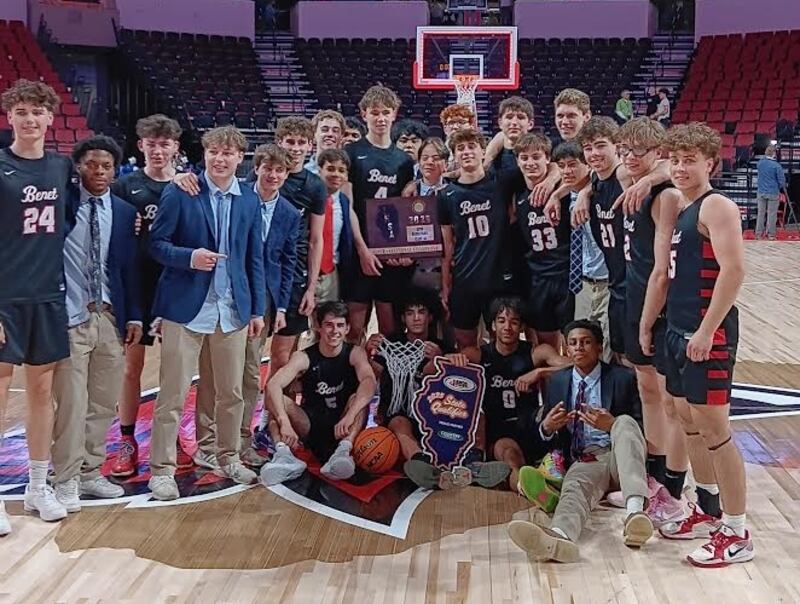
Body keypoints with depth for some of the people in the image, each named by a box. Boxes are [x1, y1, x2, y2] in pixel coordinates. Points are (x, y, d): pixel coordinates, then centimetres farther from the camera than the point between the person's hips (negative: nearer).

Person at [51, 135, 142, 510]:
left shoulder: (125, 213, 9)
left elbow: (131, 267, 10)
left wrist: (134, 316, 4)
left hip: (110, 317, 4)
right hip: (69, 317, -4)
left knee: (104, 403, 11)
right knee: (71, 403, -3)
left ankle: (90, 472, 24)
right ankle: (66, 480, 10)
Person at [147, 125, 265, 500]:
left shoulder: (250, 201, 9)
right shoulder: (180, 193, -4)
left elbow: (254, 258, 11)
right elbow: (156, 243, -3)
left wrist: (258, 310, 8)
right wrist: (189, 256, -21)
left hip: (233, 309, 4)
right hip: (186, 307, -4)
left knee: (232, 392, 12)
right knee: (173, 394, -1)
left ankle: (229, 458, 29)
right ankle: (162, 469, 9)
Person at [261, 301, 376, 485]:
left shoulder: (355, 353, -6)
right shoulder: (304, 358, -6)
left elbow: (369, 382, -28)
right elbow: (273, 385, -24)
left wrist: (349, 416, -46)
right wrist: (285, 423, -41)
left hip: (342, 429, -1)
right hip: (310, 426, 1)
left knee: (358, 398, -28)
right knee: (275, 398, -21)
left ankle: (344, 450, -47)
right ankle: (283, 452, -43)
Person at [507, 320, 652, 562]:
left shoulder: (623, 378, 7)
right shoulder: (557, 381, 16)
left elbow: (643, 428, 3)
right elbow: (541, 439, 18)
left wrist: (612, 425, -18)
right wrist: (546, 428, -8)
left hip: (618, 454, -1)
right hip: (583, 460, 1)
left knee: (625, 422, -32)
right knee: (574, 487, -33)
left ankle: (635, 509, -54)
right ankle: (559, 536, -70)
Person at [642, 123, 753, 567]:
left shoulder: (716, 206, -11)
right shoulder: (679, 210, 16)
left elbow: (733, 270, -21)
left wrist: (707, 330, -24)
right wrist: (648, 324, 20)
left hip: (708, 333, -9)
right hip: (678, 330, 9)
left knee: (713, 428, -5)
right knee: (688, 420, 16)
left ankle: (736, 534, 4)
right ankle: (708, 511, 31)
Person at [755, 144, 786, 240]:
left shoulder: (760, 163, -3)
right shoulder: (777, 166, -15)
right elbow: (782, 181, -9)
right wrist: (779, 187, 9)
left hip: (761, 192, 4)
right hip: (773, 193, -4)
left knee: (761, 213, 11)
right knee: (772, 214, 3)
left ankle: (759, 233, 15)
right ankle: (771, 234, 7)